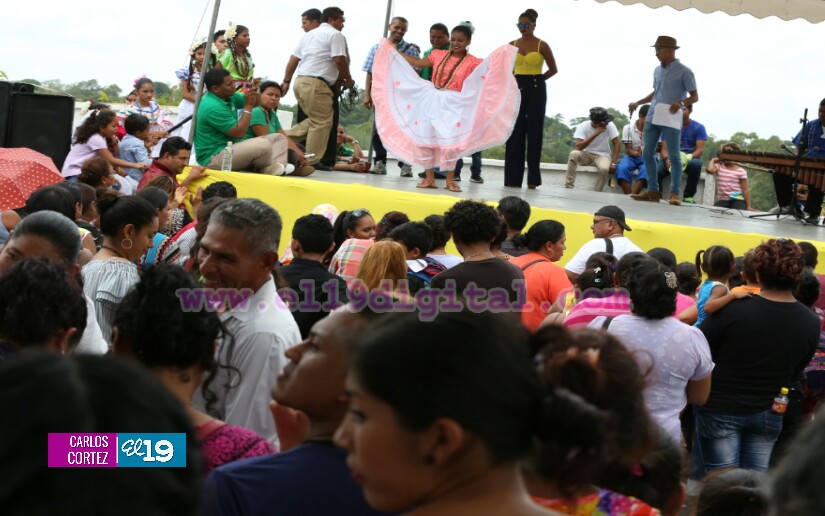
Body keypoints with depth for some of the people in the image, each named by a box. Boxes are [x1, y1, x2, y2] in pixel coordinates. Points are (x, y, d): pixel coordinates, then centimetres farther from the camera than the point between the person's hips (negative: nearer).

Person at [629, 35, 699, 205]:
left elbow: (695, 97, -3)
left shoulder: (684, 72, -4)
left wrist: (681, 103, -21)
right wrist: (637, 103, 19)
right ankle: (653, 191, 11)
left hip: (671, 119, -7)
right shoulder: (658, 70, 15)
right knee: (648, 154, 5)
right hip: (652, 117, 7)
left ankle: (675, 193, -4)